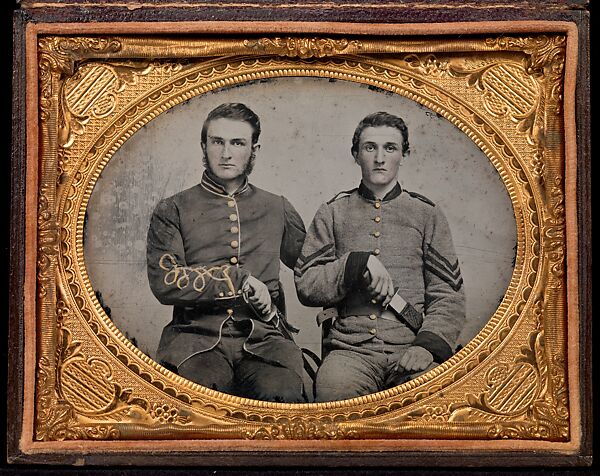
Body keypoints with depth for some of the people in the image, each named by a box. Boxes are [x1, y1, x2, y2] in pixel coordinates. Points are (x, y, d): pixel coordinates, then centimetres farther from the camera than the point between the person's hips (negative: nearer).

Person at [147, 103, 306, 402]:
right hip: (197, 336, -2)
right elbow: (165, 282, -2)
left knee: (281, 392, -32)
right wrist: (240, 280, -5)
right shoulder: (172, 211, 13)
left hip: (263, 337, 2)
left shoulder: (277, 210, 21)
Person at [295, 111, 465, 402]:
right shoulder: (333, 213, 16)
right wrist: (358, 263, -8)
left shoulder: (427, 214, 16)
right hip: (351, 348, 0)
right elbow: (305, 286, 8)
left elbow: (448, 296, 9)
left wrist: (428, 344, -10)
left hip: (411, 347, 1)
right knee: (334, 388, -34)